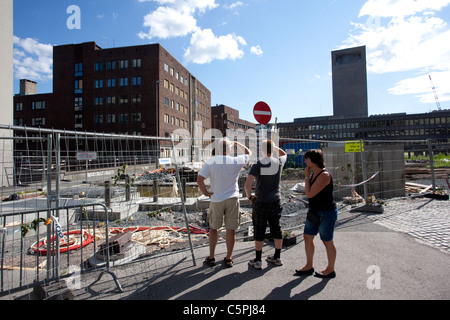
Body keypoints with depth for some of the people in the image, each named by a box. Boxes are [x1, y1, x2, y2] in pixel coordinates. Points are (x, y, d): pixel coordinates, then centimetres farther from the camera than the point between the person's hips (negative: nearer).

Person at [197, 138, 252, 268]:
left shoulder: (210, 162, -7)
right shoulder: (236, 161, -6)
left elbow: (199, 180, -14)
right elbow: (248, 153, 14)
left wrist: (205, 192, -1)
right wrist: (236, 143, 21)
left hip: (216, 200, 0)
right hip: (232, 199, 0)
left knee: (213, 228, 16)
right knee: (231, 230, 10)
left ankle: (211, 258, 24)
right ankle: (228, 259, 21)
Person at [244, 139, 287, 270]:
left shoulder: (257, 165, -13)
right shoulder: (279, 162, -3)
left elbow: (247, 184, -21)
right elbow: (284, 154, 23)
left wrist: (249, 196, -4)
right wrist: (272, 145, 15)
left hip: (260, 202, -3)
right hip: (276, 202, 3)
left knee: (259, 231, 6)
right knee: (276, 229, 15)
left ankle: (258, 261, 14)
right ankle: (277, 257, 29)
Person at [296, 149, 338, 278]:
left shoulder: (324, 175, -24)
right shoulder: (314, 173, 6)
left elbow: (309, 194, -25)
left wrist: (306, 177, -18)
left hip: (326, 213, -9)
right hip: (315, 212, 9)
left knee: (327, 242, 7)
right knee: (307, 237, 13)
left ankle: (330, 270, 27)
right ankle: (309, 266, 28)